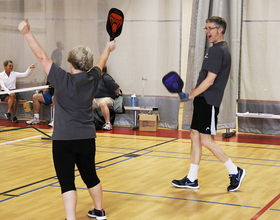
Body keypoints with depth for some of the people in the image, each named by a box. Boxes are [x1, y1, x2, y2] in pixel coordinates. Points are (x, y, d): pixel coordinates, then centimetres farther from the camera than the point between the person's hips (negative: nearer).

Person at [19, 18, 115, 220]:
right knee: (90, 176, 21)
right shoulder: (92, 79, 0)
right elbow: (101, 63, 21)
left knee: (67, 182, -3)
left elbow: (42, 57, -12)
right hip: (87, 138, 5)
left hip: (64, 139, -5)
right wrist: (108, 49, 41)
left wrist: (27, 33, -7)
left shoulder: (63, 80, -14)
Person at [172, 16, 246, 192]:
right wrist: (194, 96, 21)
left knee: (206, 140, -8)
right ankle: (191, 180, 16)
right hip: (204, 100, 10)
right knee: (195, 136, 10)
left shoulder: (218, 51, -15)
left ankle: (235, 172, 5)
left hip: (208, 101, -10)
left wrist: (190, 95, -13)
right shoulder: (220, 49, 17)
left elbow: (209, 80, -20)